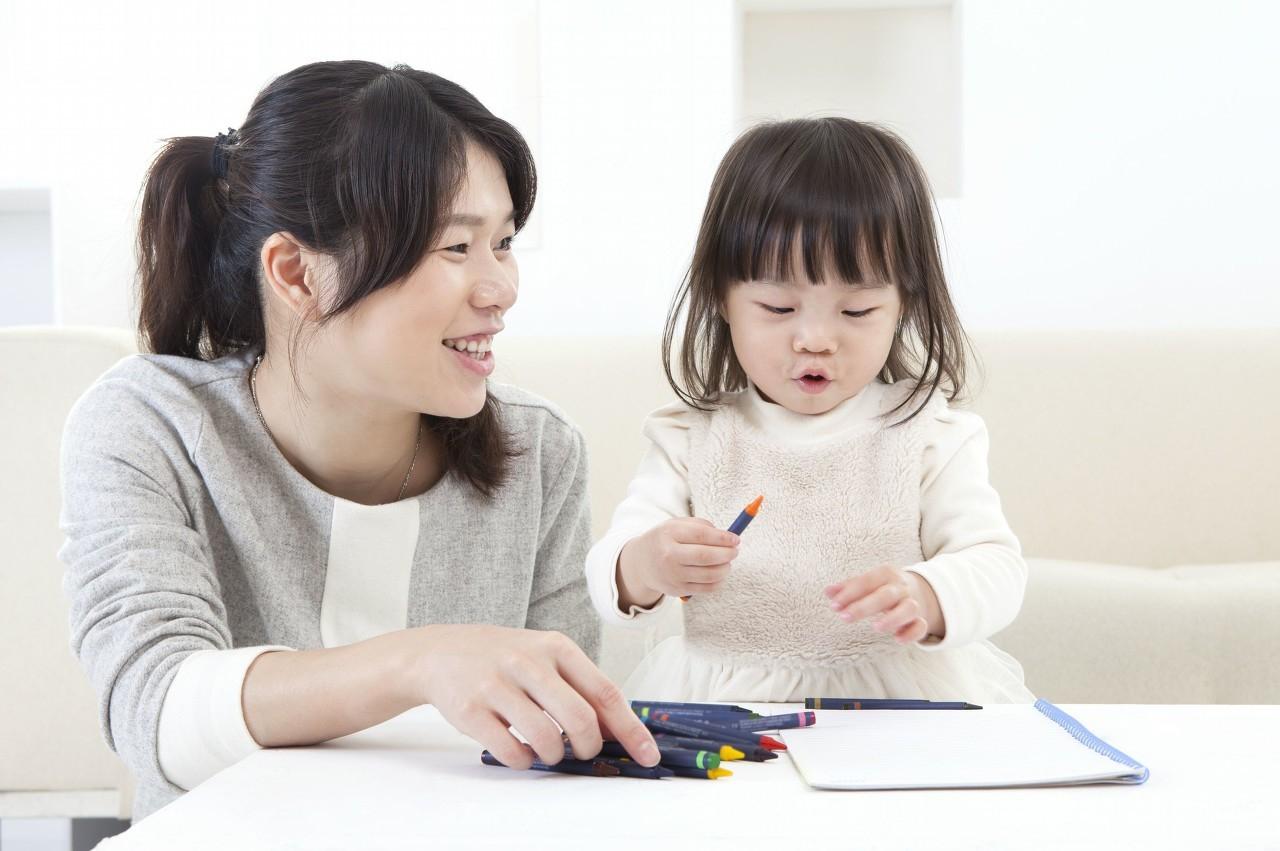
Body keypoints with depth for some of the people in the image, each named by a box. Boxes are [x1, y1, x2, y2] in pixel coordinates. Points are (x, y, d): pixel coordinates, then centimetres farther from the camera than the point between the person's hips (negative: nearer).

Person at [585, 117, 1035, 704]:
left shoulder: (929, 434, 1)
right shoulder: (692, 437, 3)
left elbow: (997, 567, -7)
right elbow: (605, 577, -4)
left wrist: (923, 596, -31)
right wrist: (642, 568, -29)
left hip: (903, 699, -1)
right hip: (721, 698, 1)